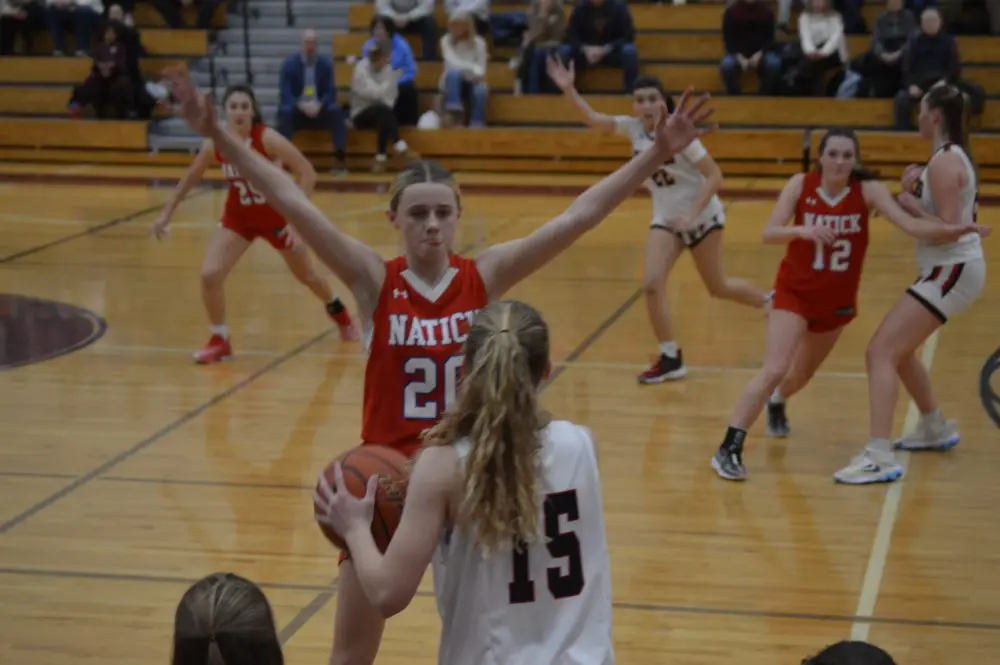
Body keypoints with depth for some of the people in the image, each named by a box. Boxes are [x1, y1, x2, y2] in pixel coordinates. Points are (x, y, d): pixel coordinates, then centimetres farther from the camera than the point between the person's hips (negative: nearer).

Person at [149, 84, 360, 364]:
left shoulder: (267, 138, -26)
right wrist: (166, 214, 7)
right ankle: (220, 341, 3)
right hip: (237, 217, 3)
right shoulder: (214, 143, -14)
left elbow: (308, 173, -26)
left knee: (306, 275, 17)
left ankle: (340, 314, 49)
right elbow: (190, 178, 3)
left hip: (275, 215, -2)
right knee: (209, 275, -16)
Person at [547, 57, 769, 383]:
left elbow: (715, 176, -22)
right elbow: (594, 119, -9)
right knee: (652, 285, -13)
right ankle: (670, 359, -2)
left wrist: (692, 215, -29)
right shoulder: (634, 127, -6)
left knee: (718, 287, 8)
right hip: (665, 218, 5)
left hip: (702, 216, -5)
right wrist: (569, 89, -25)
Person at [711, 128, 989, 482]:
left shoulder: (868, 190, -14)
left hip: (837, 300, 3)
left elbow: (910, 224, -23)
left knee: (804, 371, 22)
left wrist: (949, 230, -40)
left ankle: (777, 403, 58)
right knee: (775, 370, -20)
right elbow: (769, 233, -21)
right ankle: (728, 449, -13)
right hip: (794, 292, -3)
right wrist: (802, 230, -41)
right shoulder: (800, 184, -15)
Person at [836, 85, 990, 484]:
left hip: (953, 271, -10)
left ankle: (880, 458, -26)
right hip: (950, 269, 10)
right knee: (898, 349, 26)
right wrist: (913, 190, -2)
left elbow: (947, 228, -22)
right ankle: (935, 429, 40)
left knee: (880, 352, -18)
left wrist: (909, 203, -13)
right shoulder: (953, 156, 14)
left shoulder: (944, 162, -17)